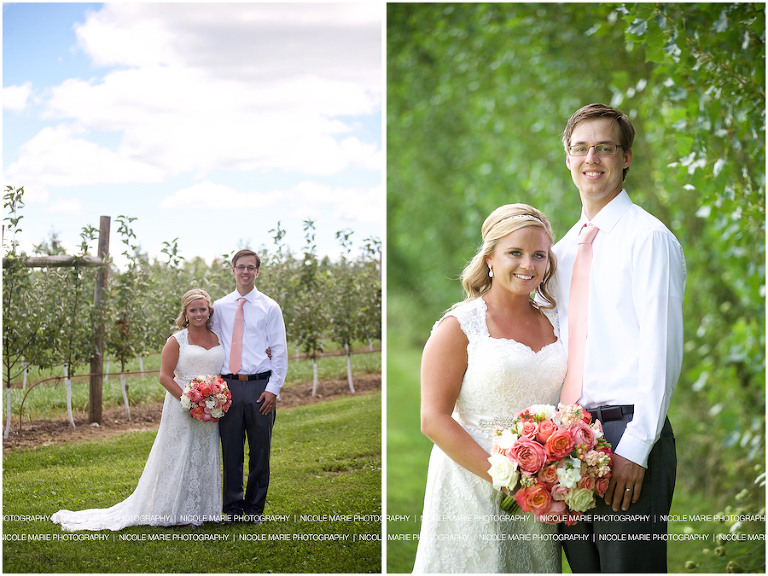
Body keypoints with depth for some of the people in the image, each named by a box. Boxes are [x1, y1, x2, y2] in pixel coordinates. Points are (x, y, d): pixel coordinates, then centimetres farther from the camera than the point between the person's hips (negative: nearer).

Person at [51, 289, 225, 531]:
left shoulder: (218, 338, 10)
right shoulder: (177, 341, -3)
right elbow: (165, 376, -8)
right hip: (181, 408, -4)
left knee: (205, 457, 9)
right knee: (180, 456, -2)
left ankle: (203, 510, 19)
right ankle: (178, 512, 6)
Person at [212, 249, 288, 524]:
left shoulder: (269, 307, 5)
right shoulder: (220, 307, 10)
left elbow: (280, 351, 3)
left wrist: (273, 389, -5)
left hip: (260, 386, -1)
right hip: (228, 386, 1)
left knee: (260, 451, 3)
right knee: (231, 450, 4)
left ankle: (254, 509, 14)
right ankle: (233, 508, 15)